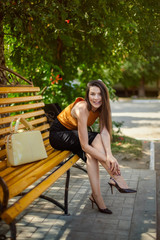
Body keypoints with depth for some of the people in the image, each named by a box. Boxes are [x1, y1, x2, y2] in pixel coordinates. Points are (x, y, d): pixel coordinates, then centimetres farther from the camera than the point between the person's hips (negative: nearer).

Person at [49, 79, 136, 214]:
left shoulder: (100, 107, -11)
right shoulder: (82, 108, -32)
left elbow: (105, 132, -23)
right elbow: (84, 146, -34)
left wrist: (109, 155, -40)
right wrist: (108, 160, -37)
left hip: (73, 135, 6)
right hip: (58, 135, -6)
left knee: (90, 154, -26)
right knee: (95, 138, -29)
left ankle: (96, 195, -22)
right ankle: (116, 178, -28)